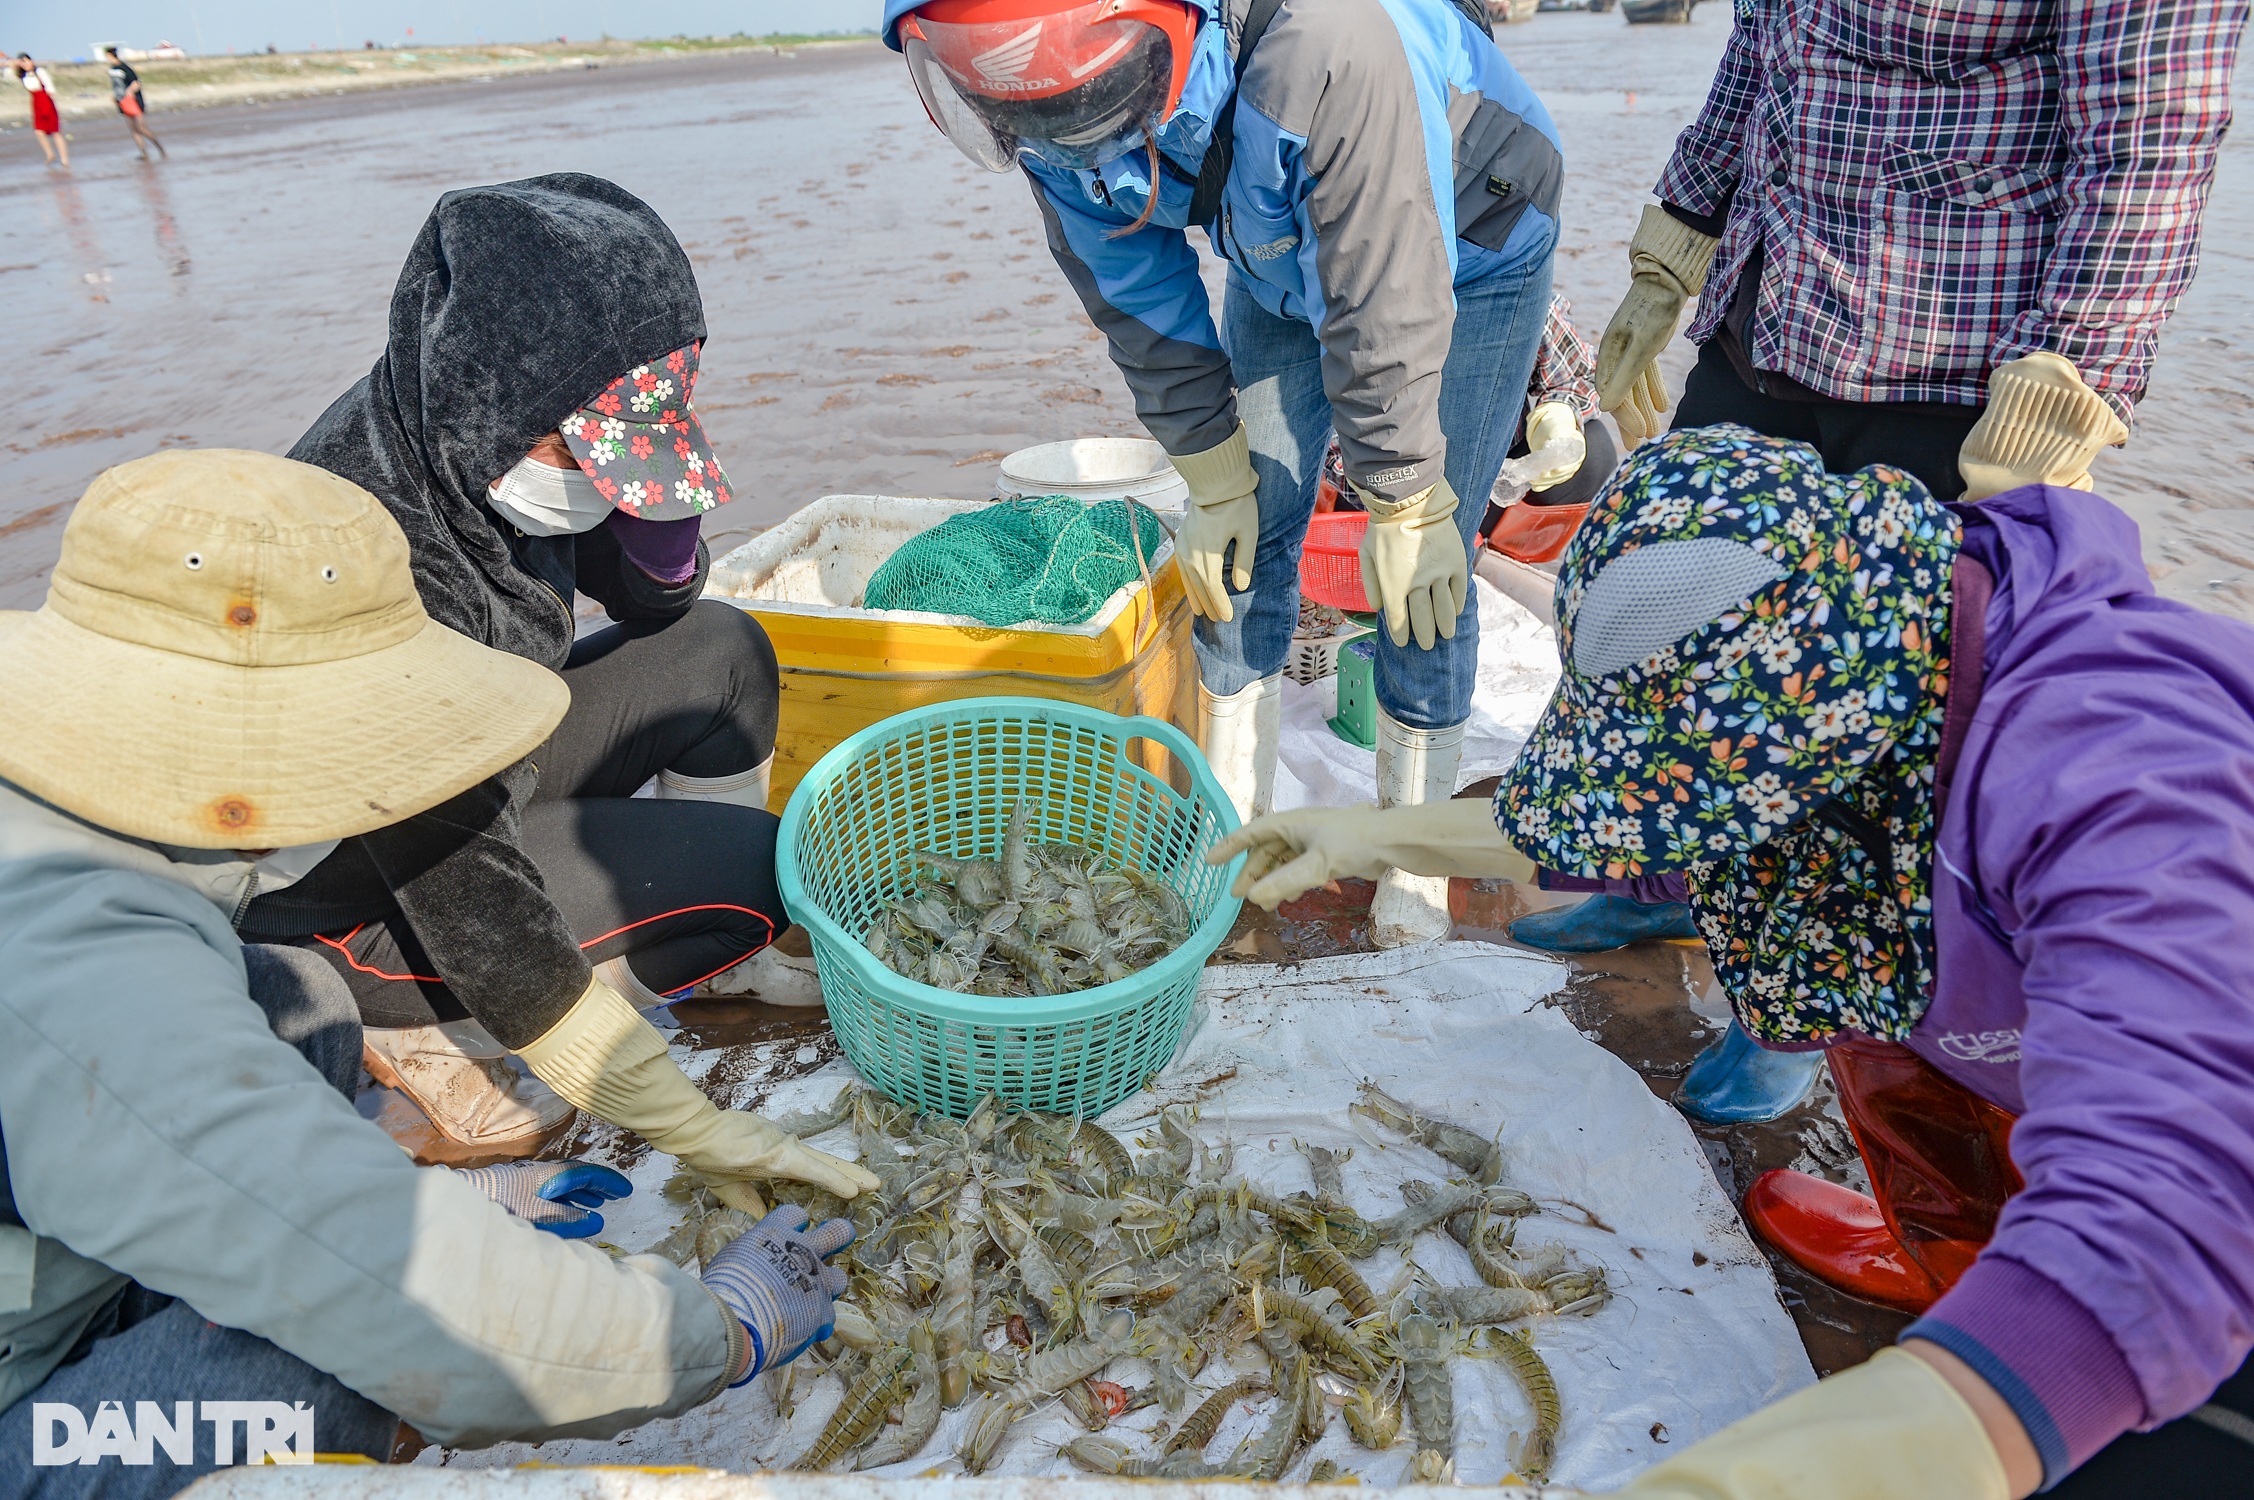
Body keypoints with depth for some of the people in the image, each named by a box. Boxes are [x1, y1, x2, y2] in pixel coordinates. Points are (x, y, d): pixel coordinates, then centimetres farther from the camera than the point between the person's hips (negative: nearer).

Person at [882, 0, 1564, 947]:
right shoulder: (1054, 102, -22)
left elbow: (1387, 310, -33)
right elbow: (1142, 306, -9)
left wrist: (1406, 504, -23)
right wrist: (1215, 487, -7)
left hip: (1464, 257, -5)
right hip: (1281, 260, 5)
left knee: (1421, 572, -9)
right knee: (1242, 542, -1)